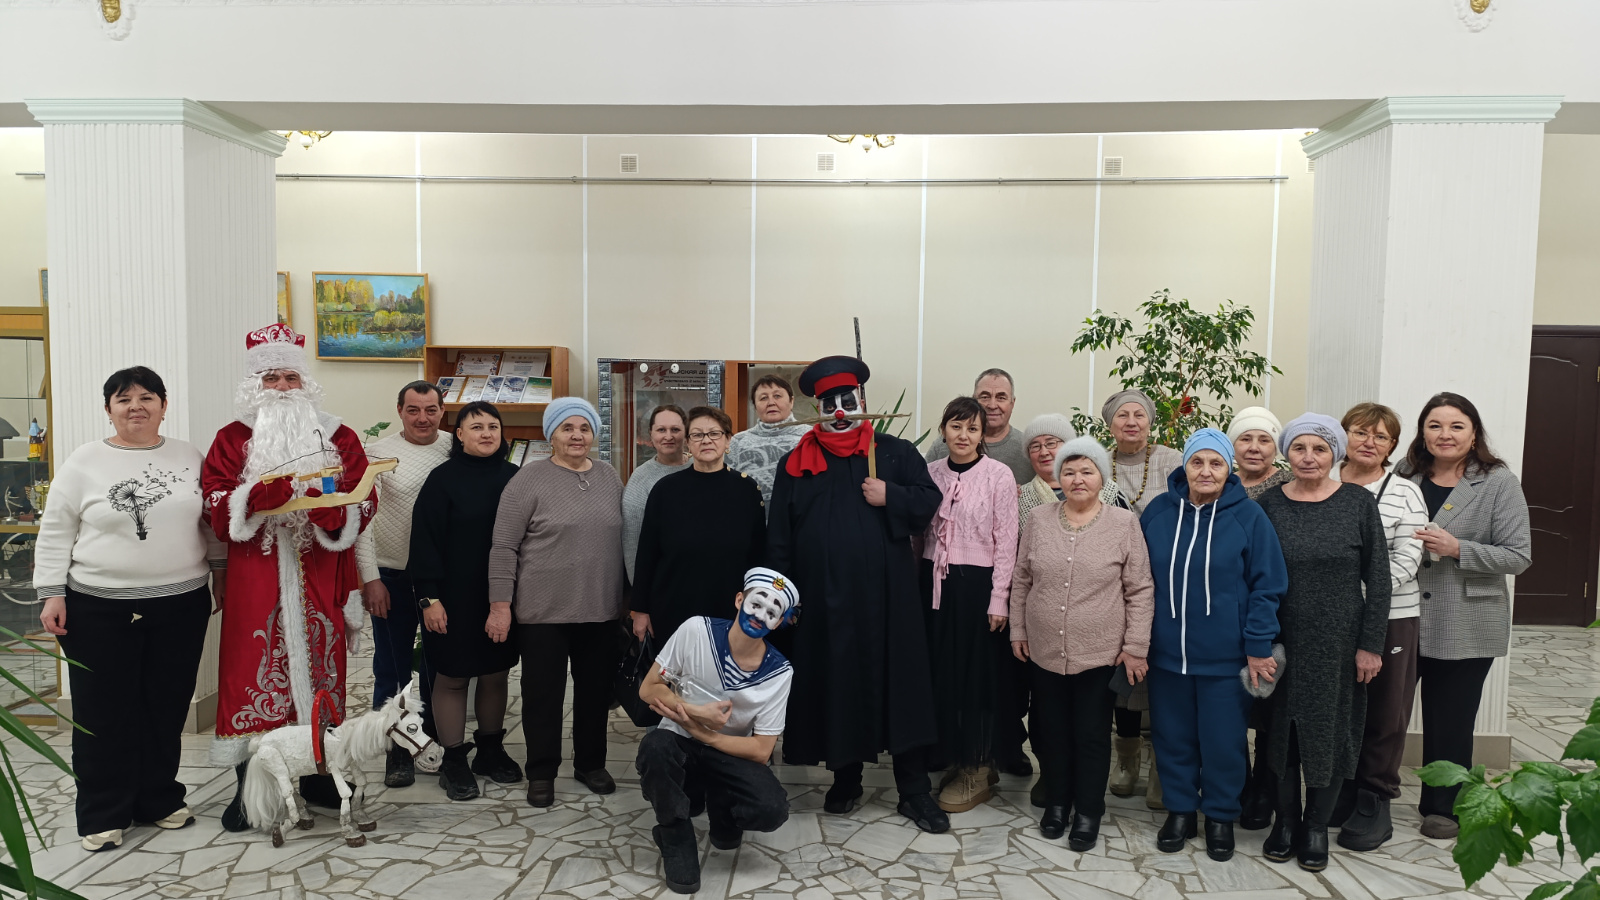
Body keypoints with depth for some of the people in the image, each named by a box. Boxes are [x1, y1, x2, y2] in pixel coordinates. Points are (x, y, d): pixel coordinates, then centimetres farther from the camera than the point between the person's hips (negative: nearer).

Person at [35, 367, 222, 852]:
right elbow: (55, 533, 1)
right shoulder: (84, 462, -1)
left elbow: (212, 520, 13)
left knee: (167, 707, 10)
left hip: (181, 605, 2)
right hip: (99, 609, -2)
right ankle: (103, 815, 17)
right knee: (103, 713, 4)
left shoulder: (189, 457, 5)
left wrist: (221, 572, 11)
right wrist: (51, 594, -5)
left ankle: (159, 799, 26)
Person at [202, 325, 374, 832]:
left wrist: (334, 509, -19)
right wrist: (256, 496, -21)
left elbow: (364, 501, 2)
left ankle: (318, 774, 20)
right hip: (255, 580, -1)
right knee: (253, 668, -2)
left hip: (318, 576, 1)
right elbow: (216, 508, -2)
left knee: (318, 663, 7)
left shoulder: (338, 437, 9)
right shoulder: (233, 439, 7)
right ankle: (250, 785, 7)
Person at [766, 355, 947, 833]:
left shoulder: (896, 452, 6)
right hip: (824, 598, 1)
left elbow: (929, 501, 1)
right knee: (835, 686, 8)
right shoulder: (796, 463, 7)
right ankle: (845, 778, 26)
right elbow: (779, 535, 5)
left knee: (900, 684, 1)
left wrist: (890, 497, -15)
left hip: (886, 596, -1)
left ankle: (914, 791, 11)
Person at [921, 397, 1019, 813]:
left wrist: (998, 600, -10)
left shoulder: (999, 475, -6)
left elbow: (1006, 542, -7)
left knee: (978, 672, 3)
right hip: (935, 582, 4)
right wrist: (917, 583, 6)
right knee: (940, 670, 8)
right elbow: (920, 532, 11)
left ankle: (977, 770, 17)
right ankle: (953, 759, 24)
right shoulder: (930, 473, 6)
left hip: (978, 584, -4)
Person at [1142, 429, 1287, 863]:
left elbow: (1266, 587, -6)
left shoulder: (1248, 516, -8)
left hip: (1224, 658, -2)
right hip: (1166, 652, 3)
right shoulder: (1158, 511, -1)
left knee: (1223, 741, 9)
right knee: (1173, 737, 13)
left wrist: (1258, 647, -9)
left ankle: (1220, 816, 29)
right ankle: (1179, 809, 31)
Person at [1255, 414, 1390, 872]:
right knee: (1283, 728, 9)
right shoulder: (1269, 504, -1)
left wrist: (1370, 644, -5)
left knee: (1331, 729, 8)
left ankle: (1316, 825, 25)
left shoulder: (1358, 502, -3)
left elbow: (1378, 579, -2)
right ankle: (1285, 819, 27)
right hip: (1283, 640, 1)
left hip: (1339, 642, -1)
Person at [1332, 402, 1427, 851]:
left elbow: (1406, 558, -7)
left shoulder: (1404, 493, 0)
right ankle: (1339, 794, 26)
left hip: (1389, 617, -2)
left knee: (1384, 712, 5)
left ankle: (1374, 804, 18)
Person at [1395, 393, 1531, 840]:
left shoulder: (1499, 482, -4)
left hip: (1464, 627, -2)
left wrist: (1456, 549, -21)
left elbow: (1518, 556, -9)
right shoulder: (1404, 477, 4)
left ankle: (1442, 807, 27)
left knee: (1449, 721, 9)